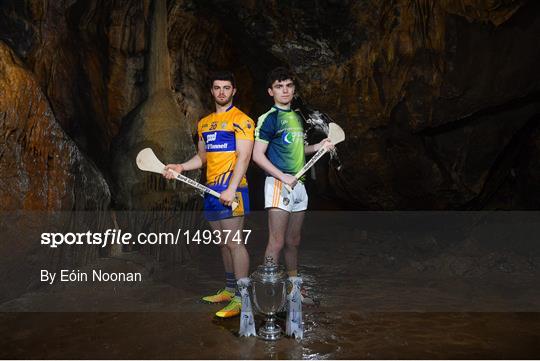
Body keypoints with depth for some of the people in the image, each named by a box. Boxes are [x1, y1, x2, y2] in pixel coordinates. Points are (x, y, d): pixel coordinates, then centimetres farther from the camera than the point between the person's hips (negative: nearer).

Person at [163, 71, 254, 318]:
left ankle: (241, 298, -6)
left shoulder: (241, 120, -4)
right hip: (212, 190, 7)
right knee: (223, 243, 14)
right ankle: (229, 290, 25)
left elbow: (243, 157, -13)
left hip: (231, 189, -7)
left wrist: (231, 189, -22)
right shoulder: (204, 123, 18)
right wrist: (180, 167, 7)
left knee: (233, 242, -10)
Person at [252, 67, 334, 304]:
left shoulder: (296, 117, 17)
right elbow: (258, 155, -13)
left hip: (298, 184, 8)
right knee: (277, 243, -8)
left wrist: (317, 147, 11)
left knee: (293, 242, 14)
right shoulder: (269, 118, -7)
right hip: (278, 184, -8)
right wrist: (283, 177, -19)